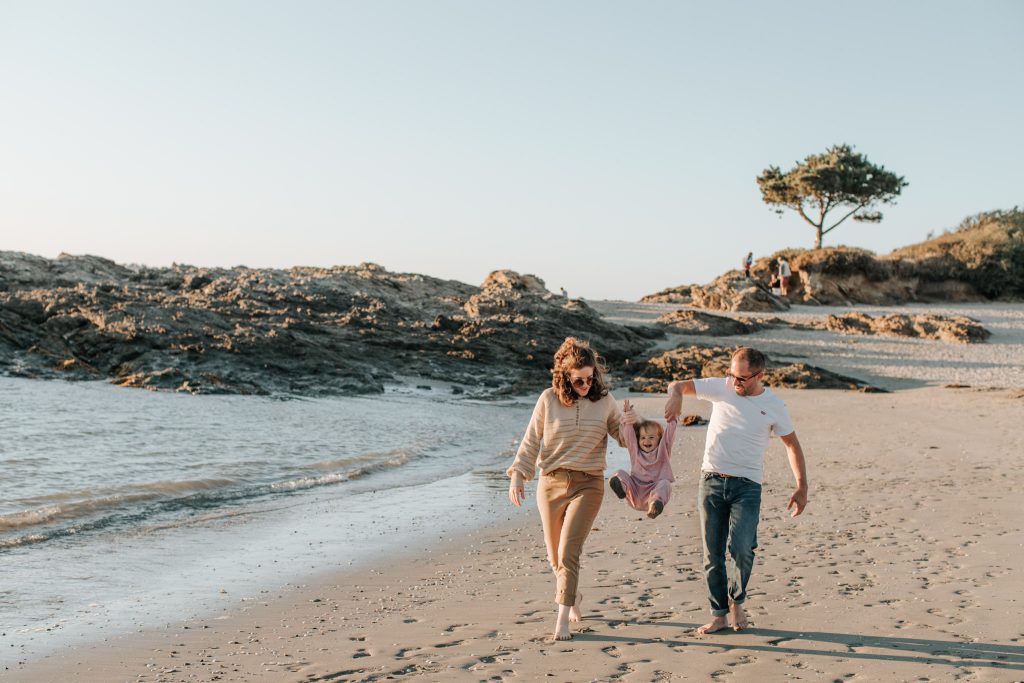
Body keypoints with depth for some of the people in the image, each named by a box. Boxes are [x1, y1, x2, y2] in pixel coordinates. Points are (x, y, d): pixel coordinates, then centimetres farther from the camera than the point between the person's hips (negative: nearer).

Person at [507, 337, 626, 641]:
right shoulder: (549, 399, 0)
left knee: (568, 552, -14)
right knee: (555, 556, 10)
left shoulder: (604, 401, 2)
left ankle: (562, 621, -7)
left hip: (588, 484, -1)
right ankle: (572, 596, 39)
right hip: (551, 482, 2)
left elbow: (625, 436, 12)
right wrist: (517, 476, -8)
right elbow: (531, 441, 2)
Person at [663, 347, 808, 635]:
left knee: (740, 547, -18)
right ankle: (718, 615, 15)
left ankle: (736, 600, 9)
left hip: (747, 484, -2)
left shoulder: (774, 406, 0)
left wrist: (802, 487, 5)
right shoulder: (721, 387, 1)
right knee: (712, 553, 3)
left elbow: (792, 444, 11)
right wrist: (676, 395, -22)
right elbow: (678, 385, 4)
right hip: (712, 480, 2)